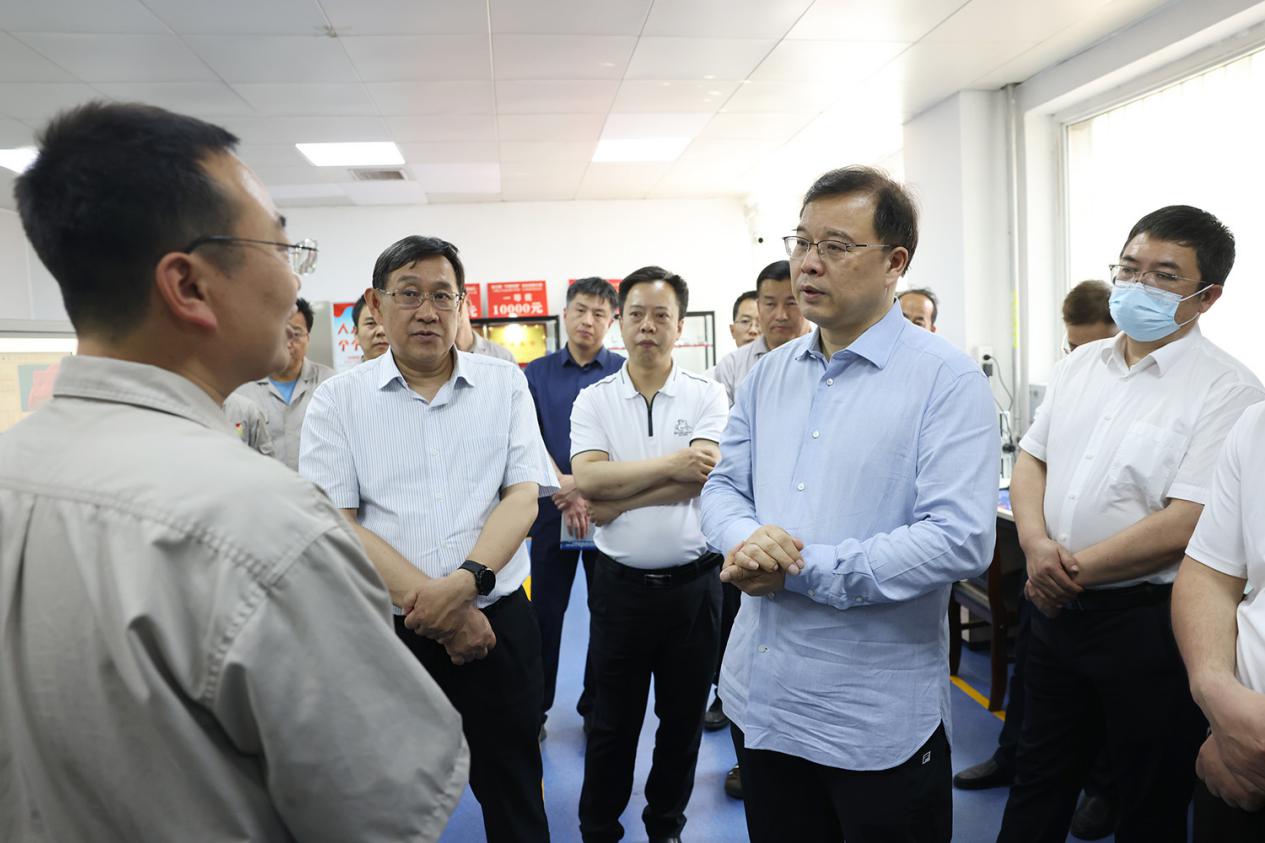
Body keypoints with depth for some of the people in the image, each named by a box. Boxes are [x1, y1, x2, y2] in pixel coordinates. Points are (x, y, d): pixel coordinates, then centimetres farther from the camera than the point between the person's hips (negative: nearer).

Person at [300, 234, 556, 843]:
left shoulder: (504, 383, 3)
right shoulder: (337, 400, 0)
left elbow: (523, 497, -4)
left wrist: (465, 581, -21)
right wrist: (432, 606, -16)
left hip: (496, 619, 1)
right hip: (384, 632, 0)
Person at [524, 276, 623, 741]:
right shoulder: (537, 373, 5)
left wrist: (580, 485, -16)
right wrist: (565, 494, -14)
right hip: (553, 508, 1)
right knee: (546, 610, 7)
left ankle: (597, 707, 24)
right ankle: (536, 708, 22)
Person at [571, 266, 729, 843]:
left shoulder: (707, 396, -3)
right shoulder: (593, 400, 0)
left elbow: (701, 477, -18)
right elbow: (588, 480, -15)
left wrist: (613, 496, -16)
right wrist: (671, 464, -17)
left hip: (692, 583, 0)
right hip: (620, 584, 0)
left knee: (684, 717, 16)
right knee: (613, 721, 14)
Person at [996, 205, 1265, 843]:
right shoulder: (1079, 366, 7)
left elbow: (1186, 526, -20)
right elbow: (1030, 458, 7)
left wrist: (1075, 570, -14)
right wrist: (1036, 543, -11)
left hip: (1146, 620, -5)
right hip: (1058, 608, 6)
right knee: (1036, 784, 22)